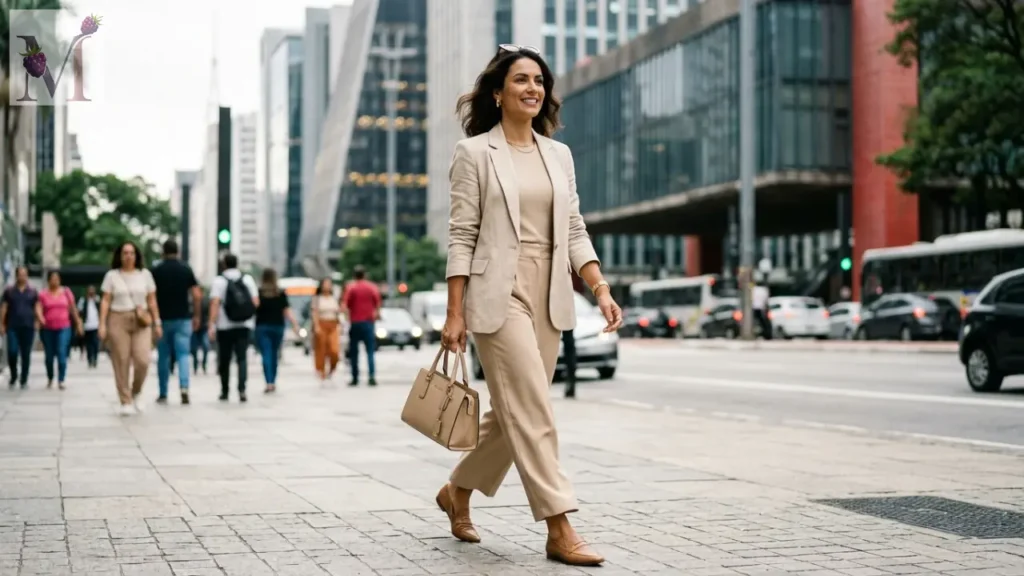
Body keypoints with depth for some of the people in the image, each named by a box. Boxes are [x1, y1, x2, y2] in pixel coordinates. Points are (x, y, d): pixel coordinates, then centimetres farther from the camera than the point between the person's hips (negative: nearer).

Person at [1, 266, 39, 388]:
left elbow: (37, 308, 5)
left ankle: (24, 380, 11)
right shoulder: (9, 291, 8)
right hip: (12, 327, 0)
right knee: (12, 352, -9)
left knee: (26, 355, 2)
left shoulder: (33, 292, 9)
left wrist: (37, 321, -12)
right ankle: (13, 376, 12)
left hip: (28, 327, 0)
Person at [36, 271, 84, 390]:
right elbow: (38, 308, -8)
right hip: (47, 329, 1)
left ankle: (61, 381, -14)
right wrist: (40, 318, -28)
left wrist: (78, 323, 13)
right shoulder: (43, 294, 3)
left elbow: (73, 309, 11)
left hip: (63, 328, -1)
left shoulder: (66, 292, 6)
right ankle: (50, 378, 30)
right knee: (49, 355, 9)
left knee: (62, 353, -14)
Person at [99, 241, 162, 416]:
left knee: (142, 361, -12)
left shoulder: (145, 274, 11)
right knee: (121, 363, -3)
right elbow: (105, 301, 2)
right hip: (118, 321, -1)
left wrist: (157, 323, 7)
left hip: (141, 322, 1)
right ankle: (126, 402, 4)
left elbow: (152, 301, 11)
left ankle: (135, 394, 13)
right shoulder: (112, 275, 6)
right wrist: (102, 324, -6)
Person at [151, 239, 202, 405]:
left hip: (163, 319, 0)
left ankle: (163, 394, 14)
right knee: (183, 355, 0)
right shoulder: (186, 269, 0)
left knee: (163, 357, 9)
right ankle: (184, 388, -20)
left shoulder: (156, 271, -1)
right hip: (183, 318, 0)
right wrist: (196, 316, 6)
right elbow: (197, 295, -4)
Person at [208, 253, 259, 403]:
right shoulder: (248, 279, 6)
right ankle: (242, 389, -18)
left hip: (225, 326, -2)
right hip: (244, 325, 2)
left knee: (224, 360, 9)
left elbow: (215, 304, -11)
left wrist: (212, 325, -12)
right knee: (242, 358, -1)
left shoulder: (219, 281, -3)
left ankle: (224, 392, 17)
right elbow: (256, 303, 3)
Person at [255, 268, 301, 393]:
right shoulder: (281, 293, 0)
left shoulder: (258, 292, -4)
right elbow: (287, 311, -4)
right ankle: (273, 382, 22)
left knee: (266, 355, -6)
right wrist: (295, 324, -2)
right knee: (274, 354, 14)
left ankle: (269, 382, -18)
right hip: (277, 326, 2)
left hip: (262, 327, -2)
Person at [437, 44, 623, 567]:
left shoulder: (559, 155, 13)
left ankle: (458, 492, 33)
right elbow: (461, 237, -5)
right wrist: (455, 313, -9)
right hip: (499, 296, -6)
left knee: (513, 411, 12)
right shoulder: (474, 152, -2)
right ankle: (560, 530, -8)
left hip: (549, 299, 6)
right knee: (533, 414, -10)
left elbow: (574, 232, 12)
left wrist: (601, 290, -1)